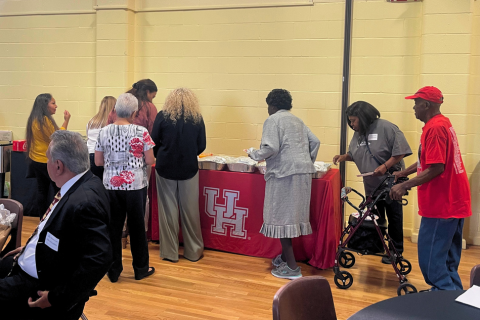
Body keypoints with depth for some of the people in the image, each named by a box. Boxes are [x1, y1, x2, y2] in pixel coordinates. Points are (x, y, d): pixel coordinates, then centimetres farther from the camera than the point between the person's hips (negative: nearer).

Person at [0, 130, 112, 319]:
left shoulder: (85, 202, -31)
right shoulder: (78, 184, -2)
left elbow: (98, 260, -34)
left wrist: (57, 299, -27)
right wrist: (30, 248, 10)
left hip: (42, 288, -9)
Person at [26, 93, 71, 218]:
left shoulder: (34, 120, 9)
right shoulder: (44, 120, -20)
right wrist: (66, 121, -13)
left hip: (36, 161, 9)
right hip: (47, 162, -9)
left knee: (42, 191, 13)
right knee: (59, 190, 0)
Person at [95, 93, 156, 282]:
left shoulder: (104, 132, -1)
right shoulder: (141, 132, -10)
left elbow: (98, 161, 4)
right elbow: (150, 160, -7)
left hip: (111, 185, 3)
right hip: (135, 185, -2)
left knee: (113, 227, 10)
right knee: (137, 227, 9)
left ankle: (113, 270, 17)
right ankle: (140, 269, 22)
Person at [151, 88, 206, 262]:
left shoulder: (163, 116, -4)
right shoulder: (197, 118, -1)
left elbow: (154, 142, -3)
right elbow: (201, 146, 2)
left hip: (166, 167, -1)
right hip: (189, 169, 1)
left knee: (168, 210, 8)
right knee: (190, 210, 10)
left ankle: (169, 252, 15)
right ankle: (193, 251, 20)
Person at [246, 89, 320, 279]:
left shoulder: (273, 120, -3)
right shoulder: (297, 121, 20)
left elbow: (270, 148, -15)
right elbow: (315, 141, 14)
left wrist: (254, 154, 2)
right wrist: (308, 161, 24)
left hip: (285, 172, -8)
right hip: (304, 172, 8)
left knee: (281, 216, -3)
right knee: (292, 214, 14)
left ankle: (291, 267, -3)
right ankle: (285, 257, 24)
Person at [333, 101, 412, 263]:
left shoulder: (386, 128, -14)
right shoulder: (358, 134, 8)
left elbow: (400, 151, -17)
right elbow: (354, 154, 21)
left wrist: (385, 166, -24)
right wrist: (343, 156, 2)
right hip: (371, 184, 7)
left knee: (394, 217, 4)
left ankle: (396, 251, 15)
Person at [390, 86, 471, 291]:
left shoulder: (435, 128, -19)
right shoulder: (443, 123, 13)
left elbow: (436, 168, -24)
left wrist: (404, 186, -22)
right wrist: (403, 173, 22)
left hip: (442, 204, -10)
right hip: (453, 201, 10)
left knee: (431, 258, -5)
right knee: (447, 258, 17)